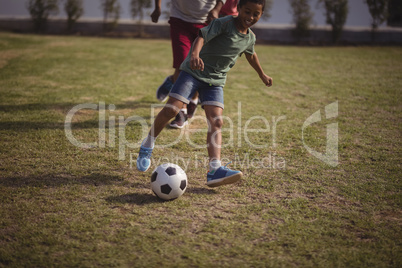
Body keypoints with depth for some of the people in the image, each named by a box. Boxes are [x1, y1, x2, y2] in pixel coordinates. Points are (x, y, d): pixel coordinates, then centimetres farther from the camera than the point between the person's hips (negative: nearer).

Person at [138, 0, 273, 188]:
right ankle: (147, 146, 7)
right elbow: (202, 36, -28)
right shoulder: (224, 23, -13)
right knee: (171, 109, -16)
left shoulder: (250, 38, 9)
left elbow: (250, 55, 31)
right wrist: (194, 54, -49)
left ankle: (215, 171, -19)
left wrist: (262, 75, 44)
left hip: (216, 80, 5)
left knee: (216, 121, -12)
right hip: (193, 72, -5)